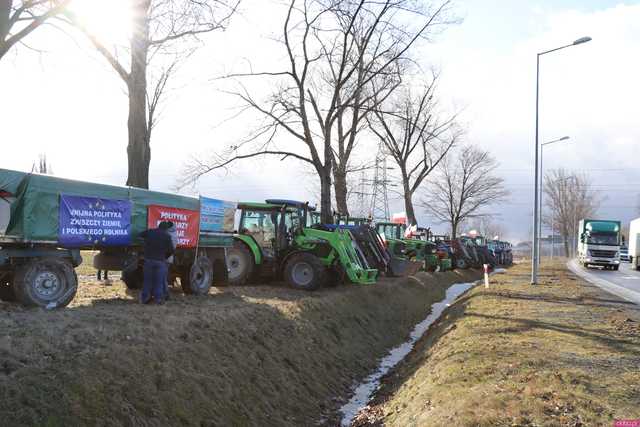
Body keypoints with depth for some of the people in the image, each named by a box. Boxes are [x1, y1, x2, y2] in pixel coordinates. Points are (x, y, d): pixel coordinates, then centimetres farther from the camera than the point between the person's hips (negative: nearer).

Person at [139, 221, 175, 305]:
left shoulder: (149, 232, 5)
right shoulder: (167, 236, -2)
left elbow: (141, 234, 24)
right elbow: (171, 250, -1)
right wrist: (165, 256, 16)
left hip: (148, 260, 3)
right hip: (160, 261, -3)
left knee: (147, 280, 10)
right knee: (159, 282, 4)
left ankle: (145, 298, 12)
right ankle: (158, 298, 4)